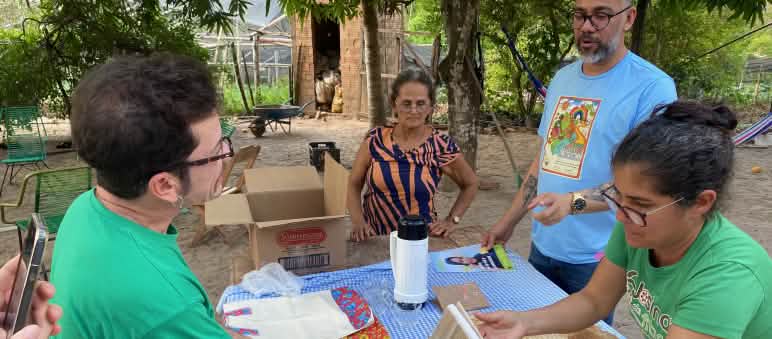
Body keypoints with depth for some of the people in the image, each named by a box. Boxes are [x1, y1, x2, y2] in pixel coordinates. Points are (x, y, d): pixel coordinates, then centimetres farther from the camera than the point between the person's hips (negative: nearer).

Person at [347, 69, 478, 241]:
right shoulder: (375, 139, -3)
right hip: (372, 237, 1)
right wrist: (358, 222, -6)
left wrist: (451, 220, 3)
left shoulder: (442, 147, -6)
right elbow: (354, 184, 7)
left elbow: (470, 184, 11)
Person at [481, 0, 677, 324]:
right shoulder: (562, 78, 7)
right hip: (542, 245, 6)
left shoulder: (652, 87, -14)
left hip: (595, 258, -6)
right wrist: (508, 222, 10)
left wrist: (573, 201, -32)